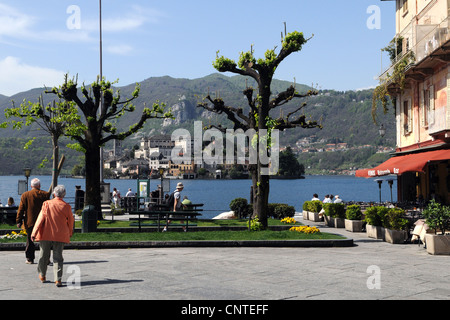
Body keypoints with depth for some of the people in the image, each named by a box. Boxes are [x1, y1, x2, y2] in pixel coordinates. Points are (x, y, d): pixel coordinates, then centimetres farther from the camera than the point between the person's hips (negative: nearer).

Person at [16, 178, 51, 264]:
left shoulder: (25, 195, -2)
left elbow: (21, 209, -1)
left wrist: (18, 221, 4)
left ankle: (30, 259, 12)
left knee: (30, 241, 9)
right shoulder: (45, 194, -2)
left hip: (30, 222, 0)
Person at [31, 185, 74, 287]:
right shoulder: (67, 206, -4)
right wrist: (69, 233, 22)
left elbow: (40, 219, -7)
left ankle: (42, 276, 31)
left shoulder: (47, 204, -6)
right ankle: (58, 279, -5)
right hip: (60, 236, 0)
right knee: (58, 257, 4)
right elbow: (70, 221, 5)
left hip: (46, 235, 0)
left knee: (44, 256, 16)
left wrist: (34, 233, -3)